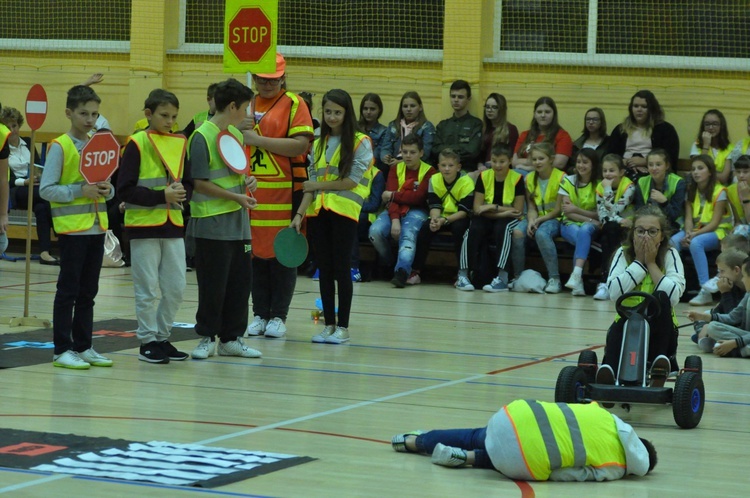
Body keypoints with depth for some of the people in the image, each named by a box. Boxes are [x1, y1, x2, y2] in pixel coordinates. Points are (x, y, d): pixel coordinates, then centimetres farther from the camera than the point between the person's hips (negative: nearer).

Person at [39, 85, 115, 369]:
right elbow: (46, 189, -12)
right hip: (71, 227, -6)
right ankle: (62, 349, 1)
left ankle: (84, 346, 18)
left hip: (97, 226, 6)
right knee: (68, 290, -3)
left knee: (88, 292, 11)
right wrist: (79, 191, -21)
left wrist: (107, 190, -5)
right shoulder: (60, 146, -8)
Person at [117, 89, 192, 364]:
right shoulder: (137, 143, -7)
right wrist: (161, 196, -18)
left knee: (176, 287, 6)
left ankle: (162, 337, 20)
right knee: (147, 289, 1)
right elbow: (125, 189, -11)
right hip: (143, 225, -5)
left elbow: (189, 183, 13)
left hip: (173, 224, 5)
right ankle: (147, 342, 11)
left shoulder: (180, 143, 9)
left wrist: (182, 193, -9)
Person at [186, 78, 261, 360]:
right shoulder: (202, 137, -12)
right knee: (213, 284, -2)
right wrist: (236, 197, -15)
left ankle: (231, 339, 18)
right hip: (212, 223, -8)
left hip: (238, 221, 8)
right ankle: (207, 338, 11)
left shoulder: (236, 134, 13)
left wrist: (247, 181, 3)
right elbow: (200, 183, -15)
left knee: (240, 282, 9)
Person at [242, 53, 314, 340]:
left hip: (284, 191, -5)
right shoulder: (247, 103, 14)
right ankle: (260, 314, 14)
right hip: (250, 190, 5)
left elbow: (301, 145, -13)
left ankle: (278, 316, 6)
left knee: (282, 254, 0)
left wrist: (258, 139, -14)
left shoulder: (294, 104, -2)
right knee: (256, 252, 7)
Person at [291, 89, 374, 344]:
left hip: (344, 209, -5)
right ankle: (329, 324, 12)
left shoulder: (360, 142, -2)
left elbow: (352, 180, -10)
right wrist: (300, 213, -1)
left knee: (341, 268, -3)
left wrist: (319, 186, -5)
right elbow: (312, 183, 10)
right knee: (324, 268, 6)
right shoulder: (319, 143, 15)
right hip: (318, 210, 5)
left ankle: (343, 327, 3)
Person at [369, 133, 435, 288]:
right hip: (395, 210, 3)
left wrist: (393, 196, -5)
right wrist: (394, 220, -21)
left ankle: (402, 271, -53)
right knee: (375, 230, -24)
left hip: (416, 211, -3)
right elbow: (390, 196, -4)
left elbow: (419, 197, -11)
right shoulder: (396, 169, 11)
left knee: (408, 234, -35)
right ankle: (388, 263, 1)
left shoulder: (429, 171, 2)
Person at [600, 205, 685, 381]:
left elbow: (673, 296, -21)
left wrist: (651, 263, -14)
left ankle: (660, 366, -31)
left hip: (660, 332, 1)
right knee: (616, 330, -36)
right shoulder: (623, 254, 1)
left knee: (661, 298, -31)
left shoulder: (670, 255, -3)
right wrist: (639, 262, -13)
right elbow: (614, 292, -17)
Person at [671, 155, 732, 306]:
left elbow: (715, 223, -14)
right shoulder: (690, 190, 8)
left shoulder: (719, 191, -9)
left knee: (696, 243, -37)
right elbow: (689, 217, 2)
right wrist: (688, 233, -19)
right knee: (672, 241, -26)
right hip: (695, 230, 5)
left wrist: (694, 235, -25)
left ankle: (705, 292, -36)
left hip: (717, 232, -5)